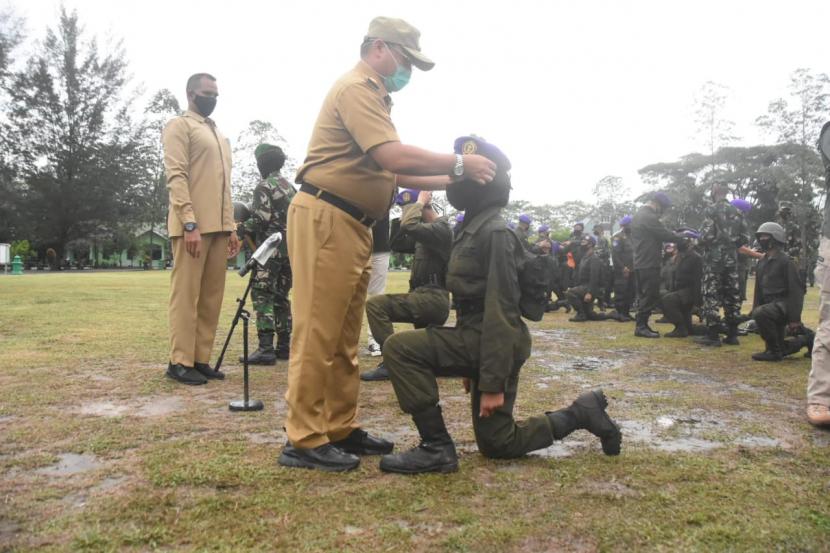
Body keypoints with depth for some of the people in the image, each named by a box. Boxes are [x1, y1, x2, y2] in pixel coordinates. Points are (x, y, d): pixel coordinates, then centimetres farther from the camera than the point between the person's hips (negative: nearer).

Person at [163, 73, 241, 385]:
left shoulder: (220, 136, 26)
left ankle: (201, 359, 11)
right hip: (192, 226, -7)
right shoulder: (179, 126, 2)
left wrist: (231, 227, 16)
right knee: (186, 294, -5)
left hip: (219, 227, 8)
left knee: (212, 296, 6)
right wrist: (190, 223, -19)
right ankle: (180, 362, 0)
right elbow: (176, 176, -10)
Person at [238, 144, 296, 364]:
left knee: (262, 296, -8)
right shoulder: (290, 187, 17)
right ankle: (284, 346, 13)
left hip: (270, 249, -8)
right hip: (290, 248, 8)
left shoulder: (264, 186, -7)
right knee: (281, 296, 12)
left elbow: (260, 219, -14)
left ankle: (266, 349, -14)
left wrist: (241, 229, -1)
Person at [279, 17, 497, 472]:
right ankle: (304, 440, 0)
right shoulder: (357, 88, -8)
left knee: (344, 336, 12)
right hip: (325, 220, -11)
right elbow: (396, 157, -23)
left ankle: (341, 429, 20)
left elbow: (396, 174, 21)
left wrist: (453, 181, 11)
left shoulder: (371, 95, 24)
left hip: (351, 226, 11)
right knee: (318, 333, -8)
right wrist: (458, 163, -12)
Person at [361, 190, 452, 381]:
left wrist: (419, 202, -10)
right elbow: (396, 244, 20)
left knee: (375, 304, -19)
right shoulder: (427, 228, 21)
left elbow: (409, 226, -28)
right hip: (429, 299, 11)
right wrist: (404, 212, 10)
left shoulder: (441, 228, -10)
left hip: (432, 298, -11)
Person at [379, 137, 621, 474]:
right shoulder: (473, 228, 16)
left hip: (492, 343, -10)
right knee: (497, 445, 16)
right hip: (477, 339, 10)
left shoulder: (494, 232, -16)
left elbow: (500, 312, -22)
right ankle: (580, 413, 24)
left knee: (400, 348, -18)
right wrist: (471, 365, 24)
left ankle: (436, 448, -11)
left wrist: (493, 383, -24)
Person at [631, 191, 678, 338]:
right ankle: (641, 327, -6)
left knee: (644, 295, 14)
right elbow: (665, 235, -15)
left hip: (640, 263, 10)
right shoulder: (649, 216, -15)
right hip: (649, 264, -10)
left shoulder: (638, 214, 18)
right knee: (651, 296, -7)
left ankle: (641, 325, 17)